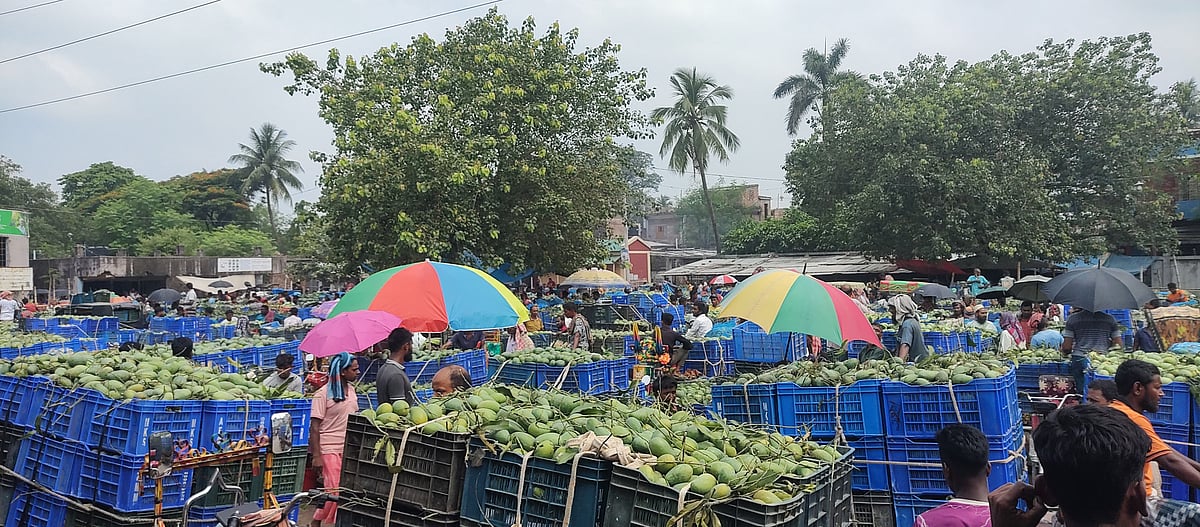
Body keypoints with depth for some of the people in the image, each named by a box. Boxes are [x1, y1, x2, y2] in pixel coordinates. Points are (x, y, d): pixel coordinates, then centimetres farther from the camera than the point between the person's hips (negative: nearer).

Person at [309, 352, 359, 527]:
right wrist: (316, 456, -16)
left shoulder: (351, 389, 9)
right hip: (330, 449, -6)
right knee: (334, 491, -5)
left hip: (349, 448, 6)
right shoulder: (323, 394, -11)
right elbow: (314, 427, -11)